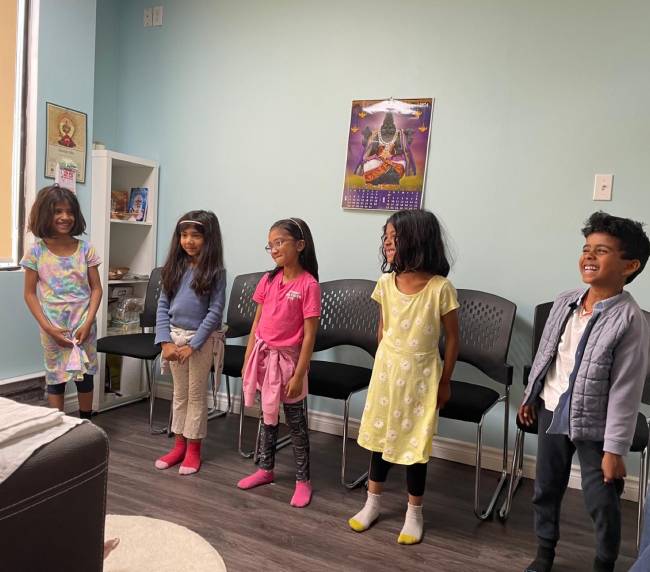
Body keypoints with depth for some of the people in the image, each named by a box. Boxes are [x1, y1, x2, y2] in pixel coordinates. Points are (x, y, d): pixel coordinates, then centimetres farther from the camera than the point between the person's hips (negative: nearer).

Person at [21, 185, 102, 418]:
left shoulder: (85, 249, -1)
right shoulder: (36, 251, -3)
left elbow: (96, 289, 0)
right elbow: (30, 294, -1)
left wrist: (88, 323, -11)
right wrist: (48, 328, -10)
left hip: (83, 326, 1)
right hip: (53, 328, -1)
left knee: (85, 376, 10)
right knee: (55, 378, 9)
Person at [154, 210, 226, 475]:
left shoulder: (215, 272, -11)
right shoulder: (175, 268, 2)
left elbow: (215, 312, -15)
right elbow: (163, 305, 1)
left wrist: (193, 345, -17)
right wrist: (166, 341, -9)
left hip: (202, 339, -4)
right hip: (175, 336, 5)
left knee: (197, 394, 8)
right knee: (179, 393, 15)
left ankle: (193, 448, 21)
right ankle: (179, 444, 29)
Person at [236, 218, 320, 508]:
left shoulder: (308, 285, -15)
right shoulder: (268, 280, 2)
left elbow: (309, 335, -15)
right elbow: (257, 323, 8)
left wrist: (298, 375, -15)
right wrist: (247, 360, 7)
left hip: (288, 359, -5)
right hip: (263, 356, 5)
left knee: (296, 422, 7)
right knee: (267, 416, 19)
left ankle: (303, 480, 21)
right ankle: (265, 469, 34)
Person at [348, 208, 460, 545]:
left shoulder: (440, 288, -17)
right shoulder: (386, 284, -5)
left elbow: (452, 338, -7)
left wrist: (445, 382, -2)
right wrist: (382, 366, 12)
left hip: (421, 374, -3)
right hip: (387, 369, 4)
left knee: (414, 442, 7)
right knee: (380, 436, 15)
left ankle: (414, 513, 28)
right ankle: (373, 502, 35)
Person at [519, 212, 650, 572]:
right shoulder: (564, 302, -2)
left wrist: (615, 449, -17)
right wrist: (530, 397, 15)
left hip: (594, 424, -5)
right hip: (552, 412, 6)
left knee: (602, 502, 7)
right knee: (546, 487, 19)